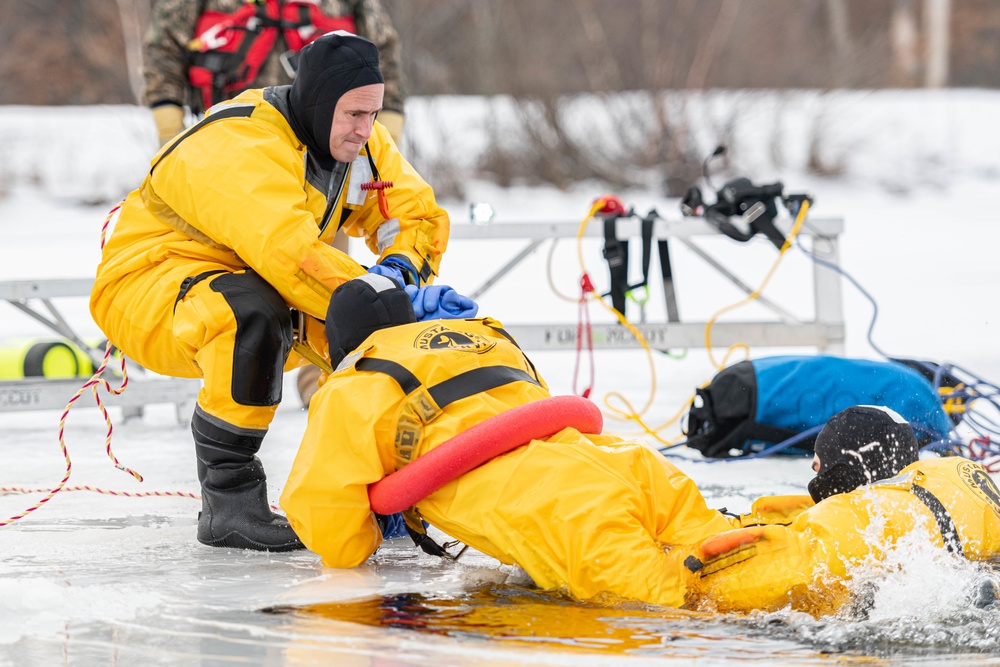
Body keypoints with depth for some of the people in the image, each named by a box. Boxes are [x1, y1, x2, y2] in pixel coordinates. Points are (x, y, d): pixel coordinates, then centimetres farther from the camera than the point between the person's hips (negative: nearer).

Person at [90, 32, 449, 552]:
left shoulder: (361, 143, -3)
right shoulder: (238, 147, -30)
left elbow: (419, 215, 0)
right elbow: (290, 253, -42)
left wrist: (399, 268, -22)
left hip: (260, 287, 8)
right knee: (255, 313, -39)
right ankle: (228, 501, -30)